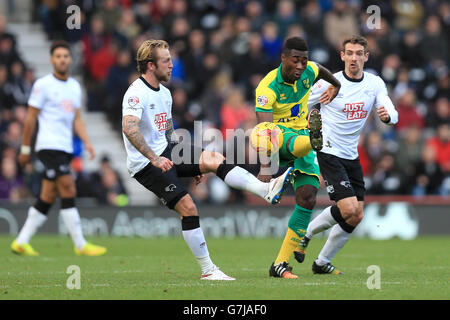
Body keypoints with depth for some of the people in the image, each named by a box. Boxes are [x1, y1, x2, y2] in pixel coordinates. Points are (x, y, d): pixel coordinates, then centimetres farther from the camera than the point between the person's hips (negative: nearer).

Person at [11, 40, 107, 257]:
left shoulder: (75, 86, 15)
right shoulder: (43, 84, -5)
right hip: (49, 146, -7)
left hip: (65, 148, 7)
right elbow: (30, 118, -2)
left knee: (48, 198, 8)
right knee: (68, 190, -14)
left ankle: (21, 242, 15)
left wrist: (87, 142, 2)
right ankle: (80, 245, -14)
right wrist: (25, 148, -1)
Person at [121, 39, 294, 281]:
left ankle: (267, 190, -28)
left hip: (166, 152, 8)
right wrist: (154, 158, -40)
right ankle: (207, 270, -10)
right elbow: (129, 128, -32)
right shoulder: (136, 93, -16)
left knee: (215, 160, -13)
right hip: (145, 163, -8)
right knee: (187, 207, -16)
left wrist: (191, 164, 24)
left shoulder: (164, 93, 14)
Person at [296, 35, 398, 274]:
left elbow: (393, 115, -7)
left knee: (356, 217, 5)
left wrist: (387, 115, -30)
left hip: (351, 156, 6)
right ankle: (304, 233, 5)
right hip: (328, 153, -6)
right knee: (348, 211, -18)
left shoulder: (375, 84, 2)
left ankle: (322, 262, 19)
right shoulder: (329, 83, -11)